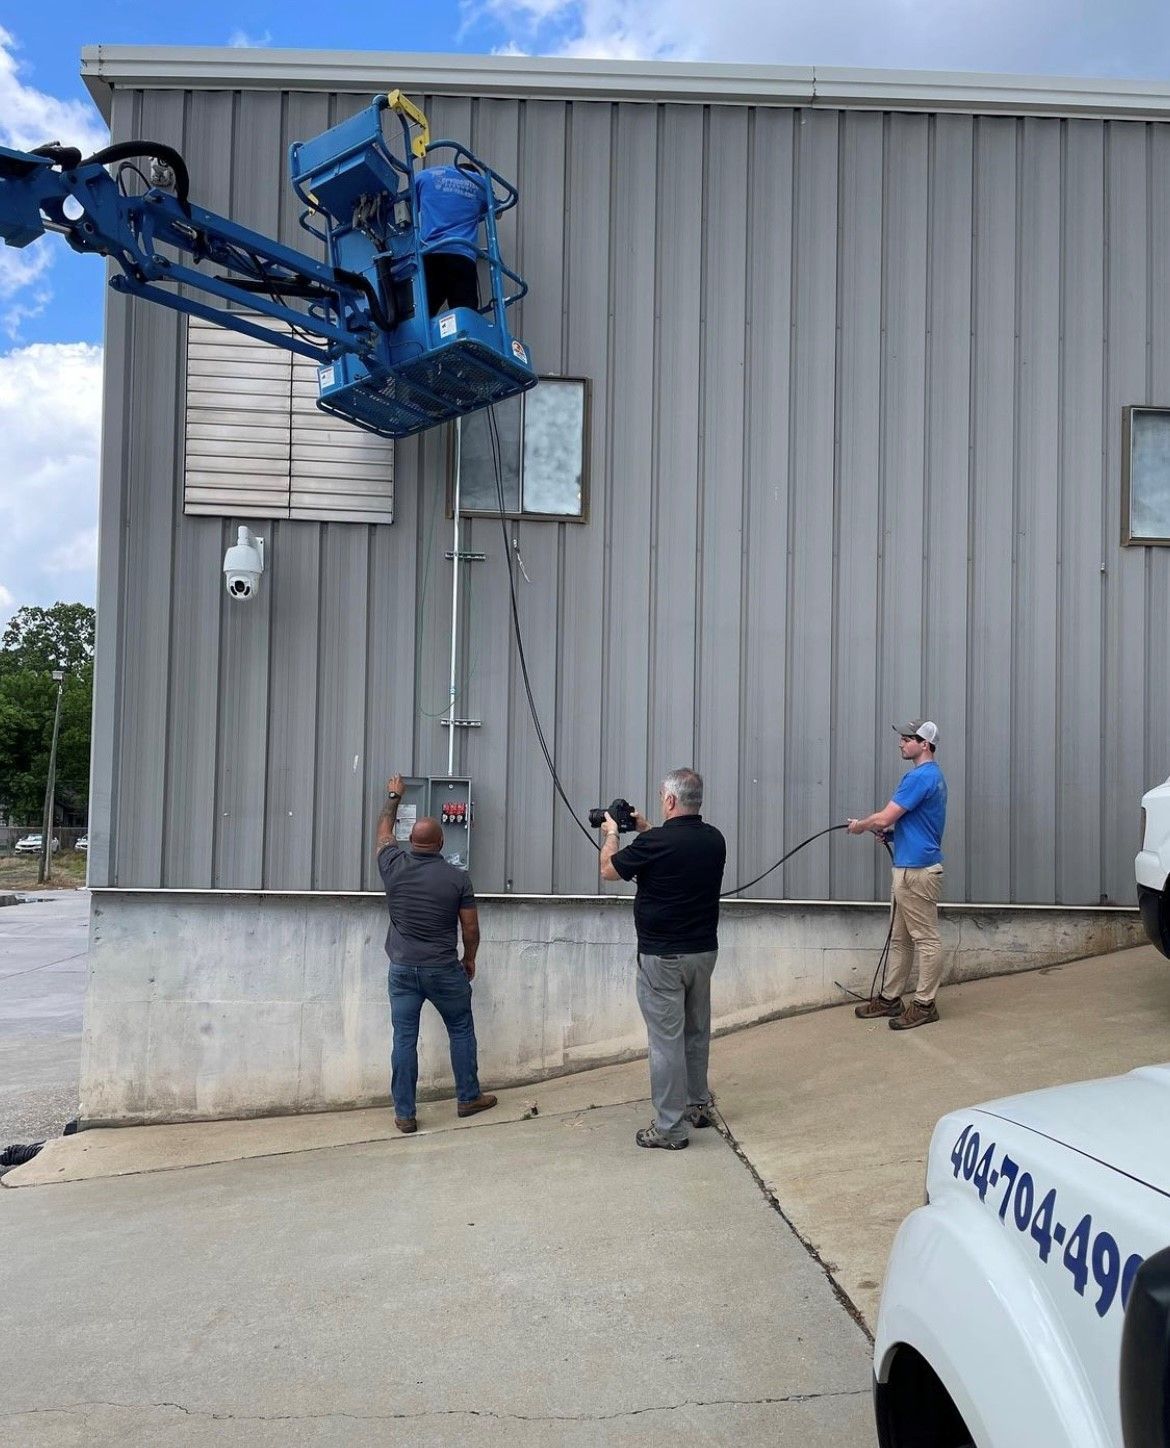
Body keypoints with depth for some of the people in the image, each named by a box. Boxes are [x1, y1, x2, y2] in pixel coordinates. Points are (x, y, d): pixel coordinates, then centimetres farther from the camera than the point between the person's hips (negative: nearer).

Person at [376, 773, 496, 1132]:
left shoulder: (394, 866, -4)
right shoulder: (458, 877, -9)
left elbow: (384, 830, 16)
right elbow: (470, 927, -3)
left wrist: (393, 797, 31)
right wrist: (469, 958, 15)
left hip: (403, 969, 2)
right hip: (444, 970, -2)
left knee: (404, 1039, 5)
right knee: (461, 1031, 16)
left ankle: (404, 1114, 9)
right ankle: (468, 1098, 25)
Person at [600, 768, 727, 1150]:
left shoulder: (655, 842, -20)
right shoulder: (714, 839, 0)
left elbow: (608, 870, -3)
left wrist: (611, 833, 14)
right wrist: (647, 832, 21)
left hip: (663, 957, -7)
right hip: (704, 950, 7)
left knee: (666, 1038, 0)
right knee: (696, 1032, 21)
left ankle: (671, 1127, 6)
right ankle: (699, 1105, 35)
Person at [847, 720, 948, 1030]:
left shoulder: (920, 777, -18)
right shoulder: (931, 775, 15)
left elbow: (883, 818, -18)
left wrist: (859, 826, 1)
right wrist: (890, 829, 9)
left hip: (917, 871, -11)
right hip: (910, 868, 11)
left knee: (925, 939, -2)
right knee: (900, 938, 14)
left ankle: (924, 1004, 5)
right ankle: (890, 998, 21)